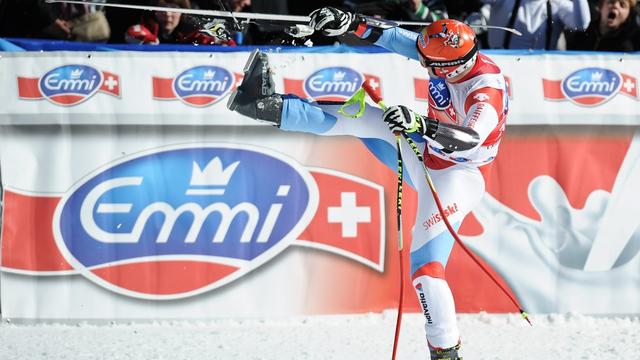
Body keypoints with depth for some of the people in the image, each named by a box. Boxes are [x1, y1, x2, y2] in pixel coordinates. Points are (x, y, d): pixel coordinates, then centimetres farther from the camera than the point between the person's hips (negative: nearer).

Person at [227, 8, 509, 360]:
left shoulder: (486, 92, -32)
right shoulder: (452, 52, -9)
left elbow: (471, 140, -49)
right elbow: (402, 40, 1)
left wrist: (421, 125, -62)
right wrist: (354, 24, -6)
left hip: (454, 179, -8)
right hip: (424, 160, 8)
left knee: (425, 263, -18)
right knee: (361, 118, -4)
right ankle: (267, 104, -5)